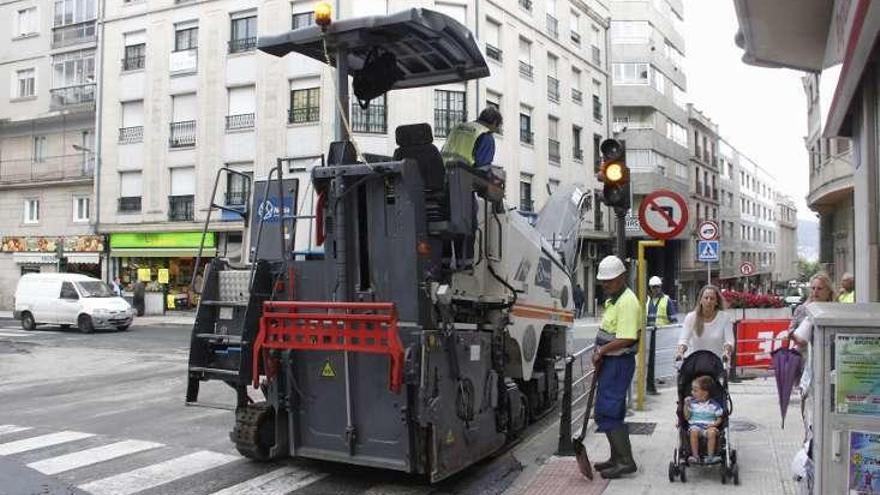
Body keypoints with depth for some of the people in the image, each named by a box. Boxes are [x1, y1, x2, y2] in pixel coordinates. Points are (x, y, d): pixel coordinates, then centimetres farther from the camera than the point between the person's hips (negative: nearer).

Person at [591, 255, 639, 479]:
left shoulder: (627, 302, -18)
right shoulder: (612, 299, 15)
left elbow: (626, 339, -26)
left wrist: (601, 351, -14)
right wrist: (598, 354, 6)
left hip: (619, 362, -10)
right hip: (610, 362, 10)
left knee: (608, 412, -9)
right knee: (610, 411, 16)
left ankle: (626, 461, -2)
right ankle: (617, 458, 26)